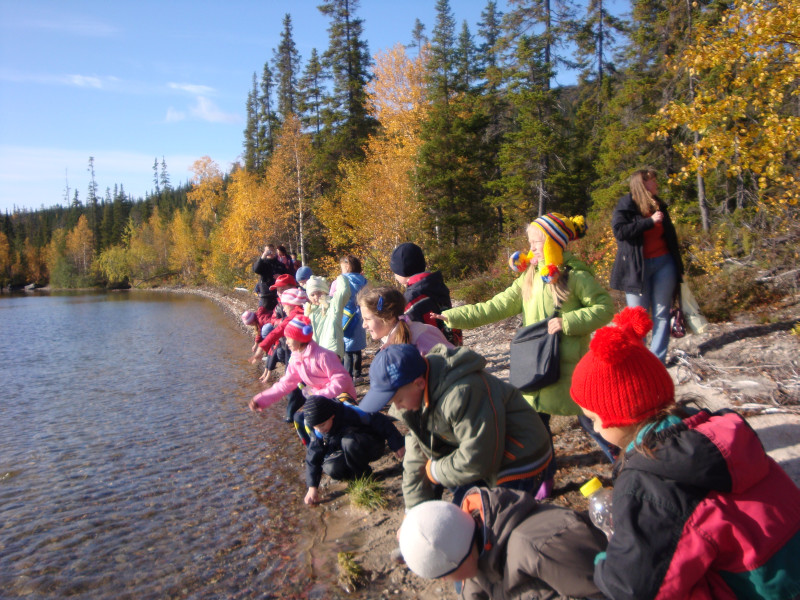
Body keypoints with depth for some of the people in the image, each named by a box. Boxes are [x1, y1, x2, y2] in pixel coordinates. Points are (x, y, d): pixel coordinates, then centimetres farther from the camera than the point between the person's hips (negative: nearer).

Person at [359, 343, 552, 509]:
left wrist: (434, 471, -12)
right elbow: (417, 455, 1)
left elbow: (477, 462, -28)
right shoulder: (417, 396, -5)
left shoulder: (463, 394, -35)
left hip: (519, 464, -9)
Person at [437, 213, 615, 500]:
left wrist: (567, 322, -22)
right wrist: (451, 316, -4)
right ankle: (545, 478, 26)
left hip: (569, 365, -5)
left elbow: (605, 307, -12)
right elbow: (495, 307, 3)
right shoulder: (530, 278, 6)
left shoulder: (576, 276, -10)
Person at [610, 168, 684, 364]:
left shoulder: (659, 205, 14)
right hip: (638, 267, -5)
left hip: (664, 263, 5)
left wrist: (679, 267, 20)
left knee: (661, 314, 4)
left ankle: (658, 360, 10)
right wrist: (650, 221, -17)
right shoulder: (626, 205, -2)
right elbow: (619, 231, -20)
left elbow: (670, 236, 22)